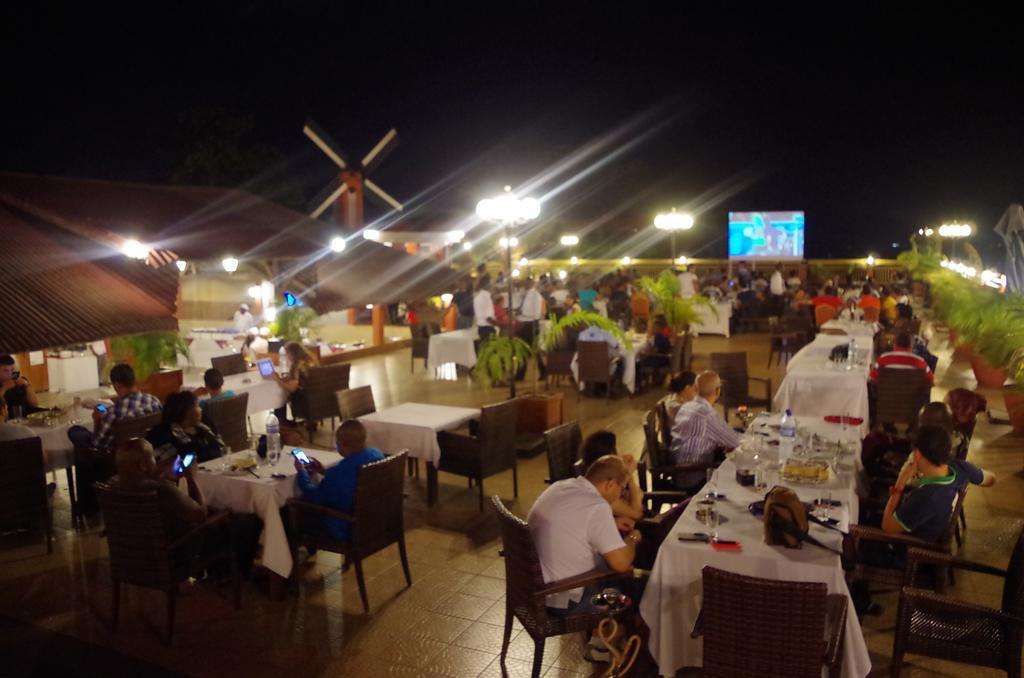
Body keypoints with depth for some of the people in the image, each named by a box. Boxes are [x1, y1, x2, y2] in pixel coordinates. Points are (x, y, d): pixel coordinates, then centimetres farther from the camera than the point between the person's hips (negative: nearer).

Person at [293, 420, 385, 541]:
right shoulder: (377, 454, -10)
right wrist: (324, 471, 13)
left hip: (348, 531, -8)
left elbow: (313, 498, -11)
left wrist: (301, 472, 4)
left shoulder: (339, 473, -32)